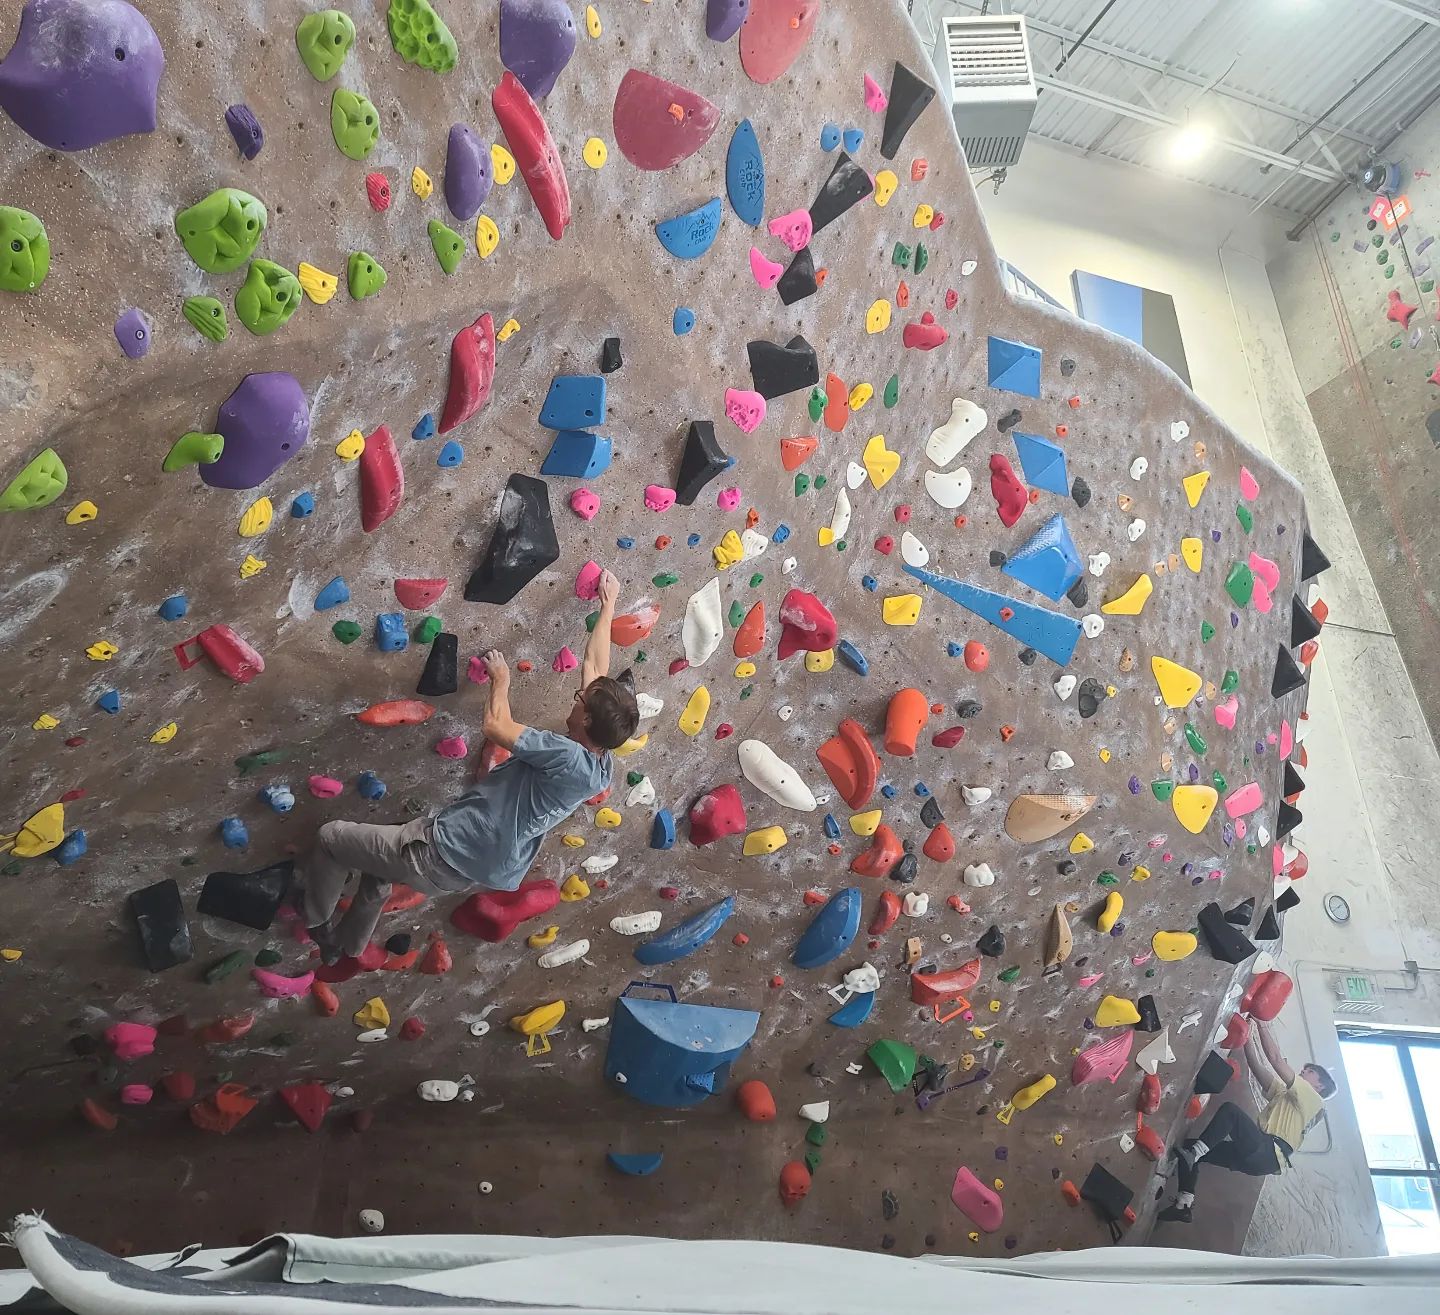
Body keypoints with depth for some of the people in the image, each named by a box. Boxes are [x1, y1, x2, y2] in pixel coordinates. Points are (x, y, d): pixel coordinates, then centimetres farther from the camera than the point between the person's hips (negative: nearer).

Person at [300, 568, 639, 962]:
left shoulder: (568, 758, -30)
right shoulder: (603, 766, -5)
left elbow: (496, 726, -23)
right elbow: (595, 667, 4)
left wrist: (500, 679, -4)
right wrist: (608, 606, 12)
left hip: (445, 855, -9)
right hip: (490, 867, 9)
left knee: (330, 837, 10)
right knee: (379, 862, 36)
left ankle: (317, 924, 32)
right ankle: (347, 946, 51)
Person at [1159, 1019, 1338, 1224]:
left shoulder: (1313, 1099, 8)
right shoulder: (1282, 1093, 32)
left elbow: (1275, 1059, -3)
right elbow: (1256, 1065, 24)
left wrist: (1261, 1024, 2)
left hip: (1269, 1154, -9)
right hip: (1258, 1155, 9)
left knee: (1230, 1109, -30)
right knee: (1189, 1146, -3)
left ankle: (1193, 1153, -35)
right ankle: (1184, 1205, -9)